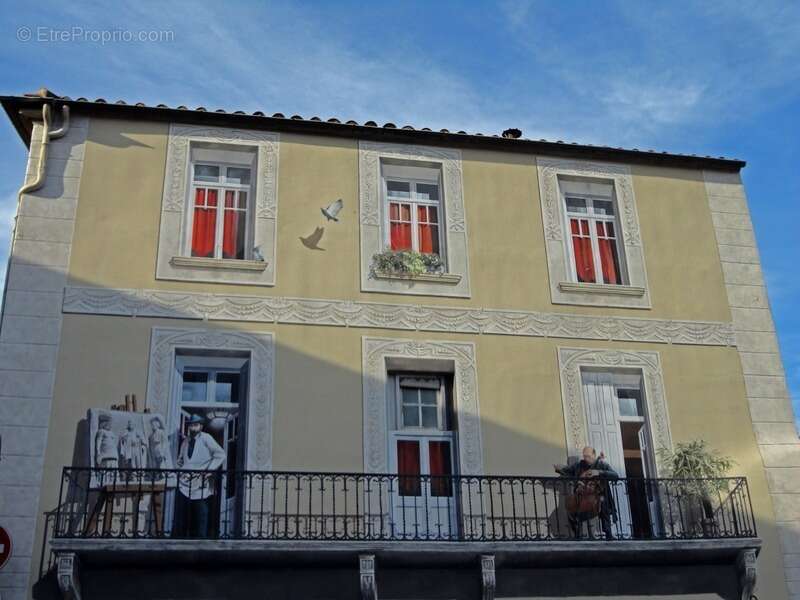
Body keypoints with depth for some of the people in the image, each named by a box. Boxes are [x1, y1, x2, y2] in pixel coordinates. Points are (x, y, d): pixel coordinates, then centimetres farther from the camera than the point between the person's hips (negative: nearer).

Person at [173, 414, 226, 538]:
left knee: (201, 518, 0)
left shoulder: (206, 438, -3)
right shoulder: (185, 441, 13)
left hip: (201, 485, -4)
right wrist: (180, 471, 6)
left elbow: (220, 454, -7)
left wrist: (209, 470, -13)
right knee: (180, 517, 0)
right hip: (184, 484, 4)